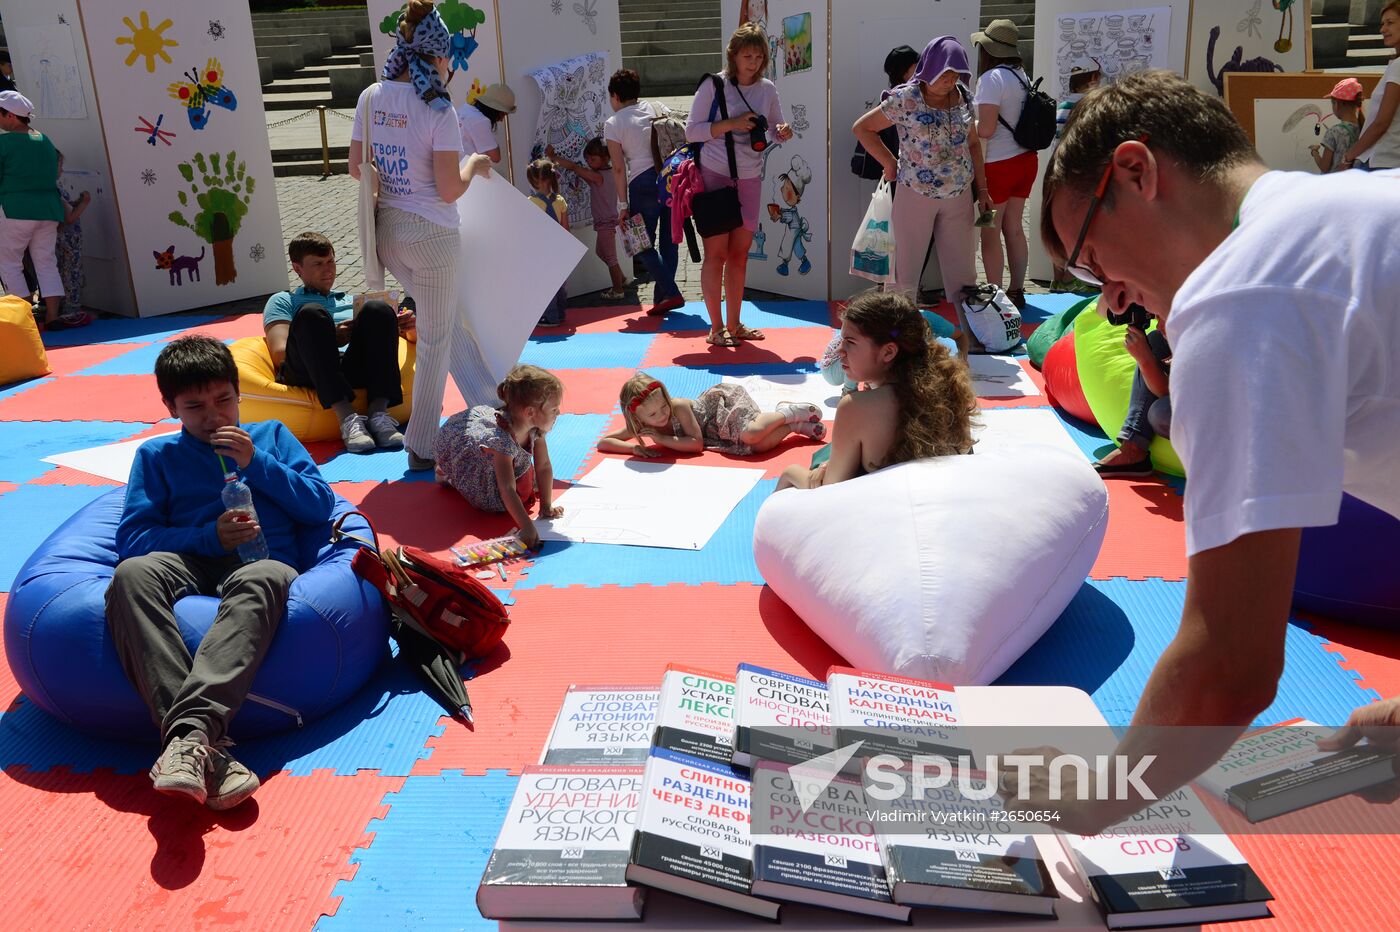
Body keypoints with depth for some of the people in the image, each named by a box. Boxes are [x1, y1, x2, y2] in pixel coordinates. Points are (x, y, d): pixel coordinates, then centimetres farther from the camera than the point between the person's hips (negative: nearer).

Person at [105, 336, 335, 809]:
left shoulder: (271, 435, 23)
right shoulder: (156, 455, 23)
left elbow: (321, 507, 13)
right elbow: (132, 538, 10)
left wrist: (256, 463, 2)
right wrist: (209, 537, -5)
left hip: (264, 562, -1)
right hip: (188, 565, 1)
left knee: (263, 579, -39)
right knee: (133, 573, -35)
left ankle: (190, 731, -53)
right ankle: (207, 751, -48)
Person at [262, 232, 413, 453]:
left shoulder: (353, 301, 37)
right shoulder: (282, 301, 28)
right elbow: (279, 354, 8)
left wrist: (409, 329, 3)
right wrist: (331, 338, -6)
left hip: (356, 371, 2)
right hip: (307, 375, -2)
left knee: (378, 309, -21)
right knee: (312, 313, -29)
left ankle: (379, 413, -36)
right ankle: (347, 418, -41)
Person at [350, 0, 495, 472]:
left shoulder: (371, 97, 2)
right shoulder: (438, 109, -17)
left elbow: (356, 168, 9)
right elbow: (449, 190, -19)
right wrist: (474, 165, 0)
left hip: (388, 229, 7)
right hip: (430, 236, -7)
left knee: (448, 321, 22)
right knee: (436, 339, 7)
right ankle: (422, 447, 16)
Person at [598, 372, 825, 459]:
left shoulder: (679, 406, -31)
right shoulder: (639, 424, -16)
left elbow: (697, 443, -31)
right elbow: (603, 442, -15)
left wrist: (662, 439, -30)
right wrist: (636, 448, -31)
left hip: (725, 398, -5)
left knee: (751, 435, -36)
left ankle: (789, 412, -8)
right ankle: (796, 425, 4)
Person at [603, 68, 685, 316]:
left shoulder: (613, 124, 1)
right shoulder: (656, 108, 13)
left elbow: (619, 168, -4)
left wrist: (623, 204, -1)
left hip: (643, 182, -5)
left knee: (644, 243, 7)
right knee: (668, 240, 12)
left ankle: (670, 293, -7)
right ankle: (662, 297, 15)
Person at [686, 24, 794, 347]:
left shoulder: (767, 89, 5)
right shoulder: (713, 85, -7)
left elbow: (776, 129, 13)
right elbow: (691, 131, -9)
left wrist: (784, 132, -11)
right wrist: (731, 124, -20)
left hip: (750, 179, 4)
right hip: (715, 176, -4)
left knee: (739, 254, 8)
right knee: (716, 253, -2)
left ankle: (734, 323, 17)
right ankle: (716, 328, 4)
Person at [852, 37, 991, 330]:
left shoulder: (962, 97, 5)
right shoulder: (906, 99, -10)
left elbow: (973, 143, 14)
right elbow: (862, 128, -2)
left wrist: (982, 189, 11)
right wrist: (890, 163, -5)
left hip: (959, 197, 4)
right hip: (916, 196, -4)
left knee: (963, 272, 9)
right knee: (906, 271, 3)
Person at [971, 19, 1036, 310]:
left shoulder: (991, 78, -13)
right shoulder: (1022, 76, 10)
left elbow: (985, 129, -19)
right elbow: (1013, 119, 15)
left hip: (998, 164, -8)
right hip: (1025, 159, 8)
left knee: (990, 233, 0)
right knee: (1014, 228, 13)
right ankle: (1016, 292, 19)